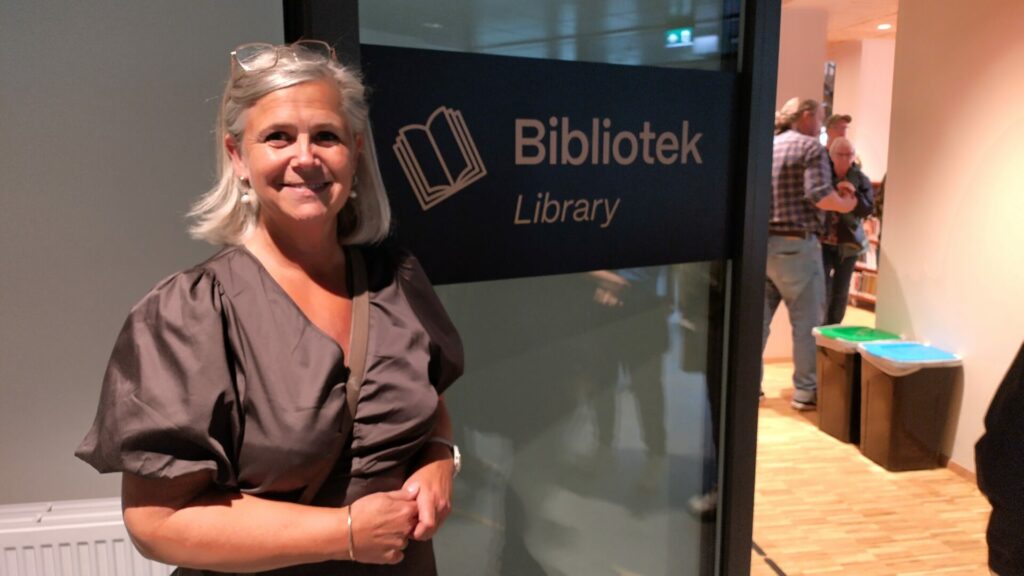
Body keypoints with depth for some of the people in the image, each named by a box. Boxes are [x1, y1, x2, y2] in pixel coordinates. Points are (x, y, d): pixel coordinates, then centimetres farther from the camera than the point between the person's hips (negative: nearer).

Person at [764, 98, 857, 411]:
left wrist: (833, 191, 19)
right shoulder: (810, 146, -6)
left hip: (762, 243, 7)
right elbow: (818, 196, -19)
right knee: (807, 321, 4)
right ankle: (806, 391, 9)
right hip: (795, 245, -7)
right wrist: (844, 204, 1)